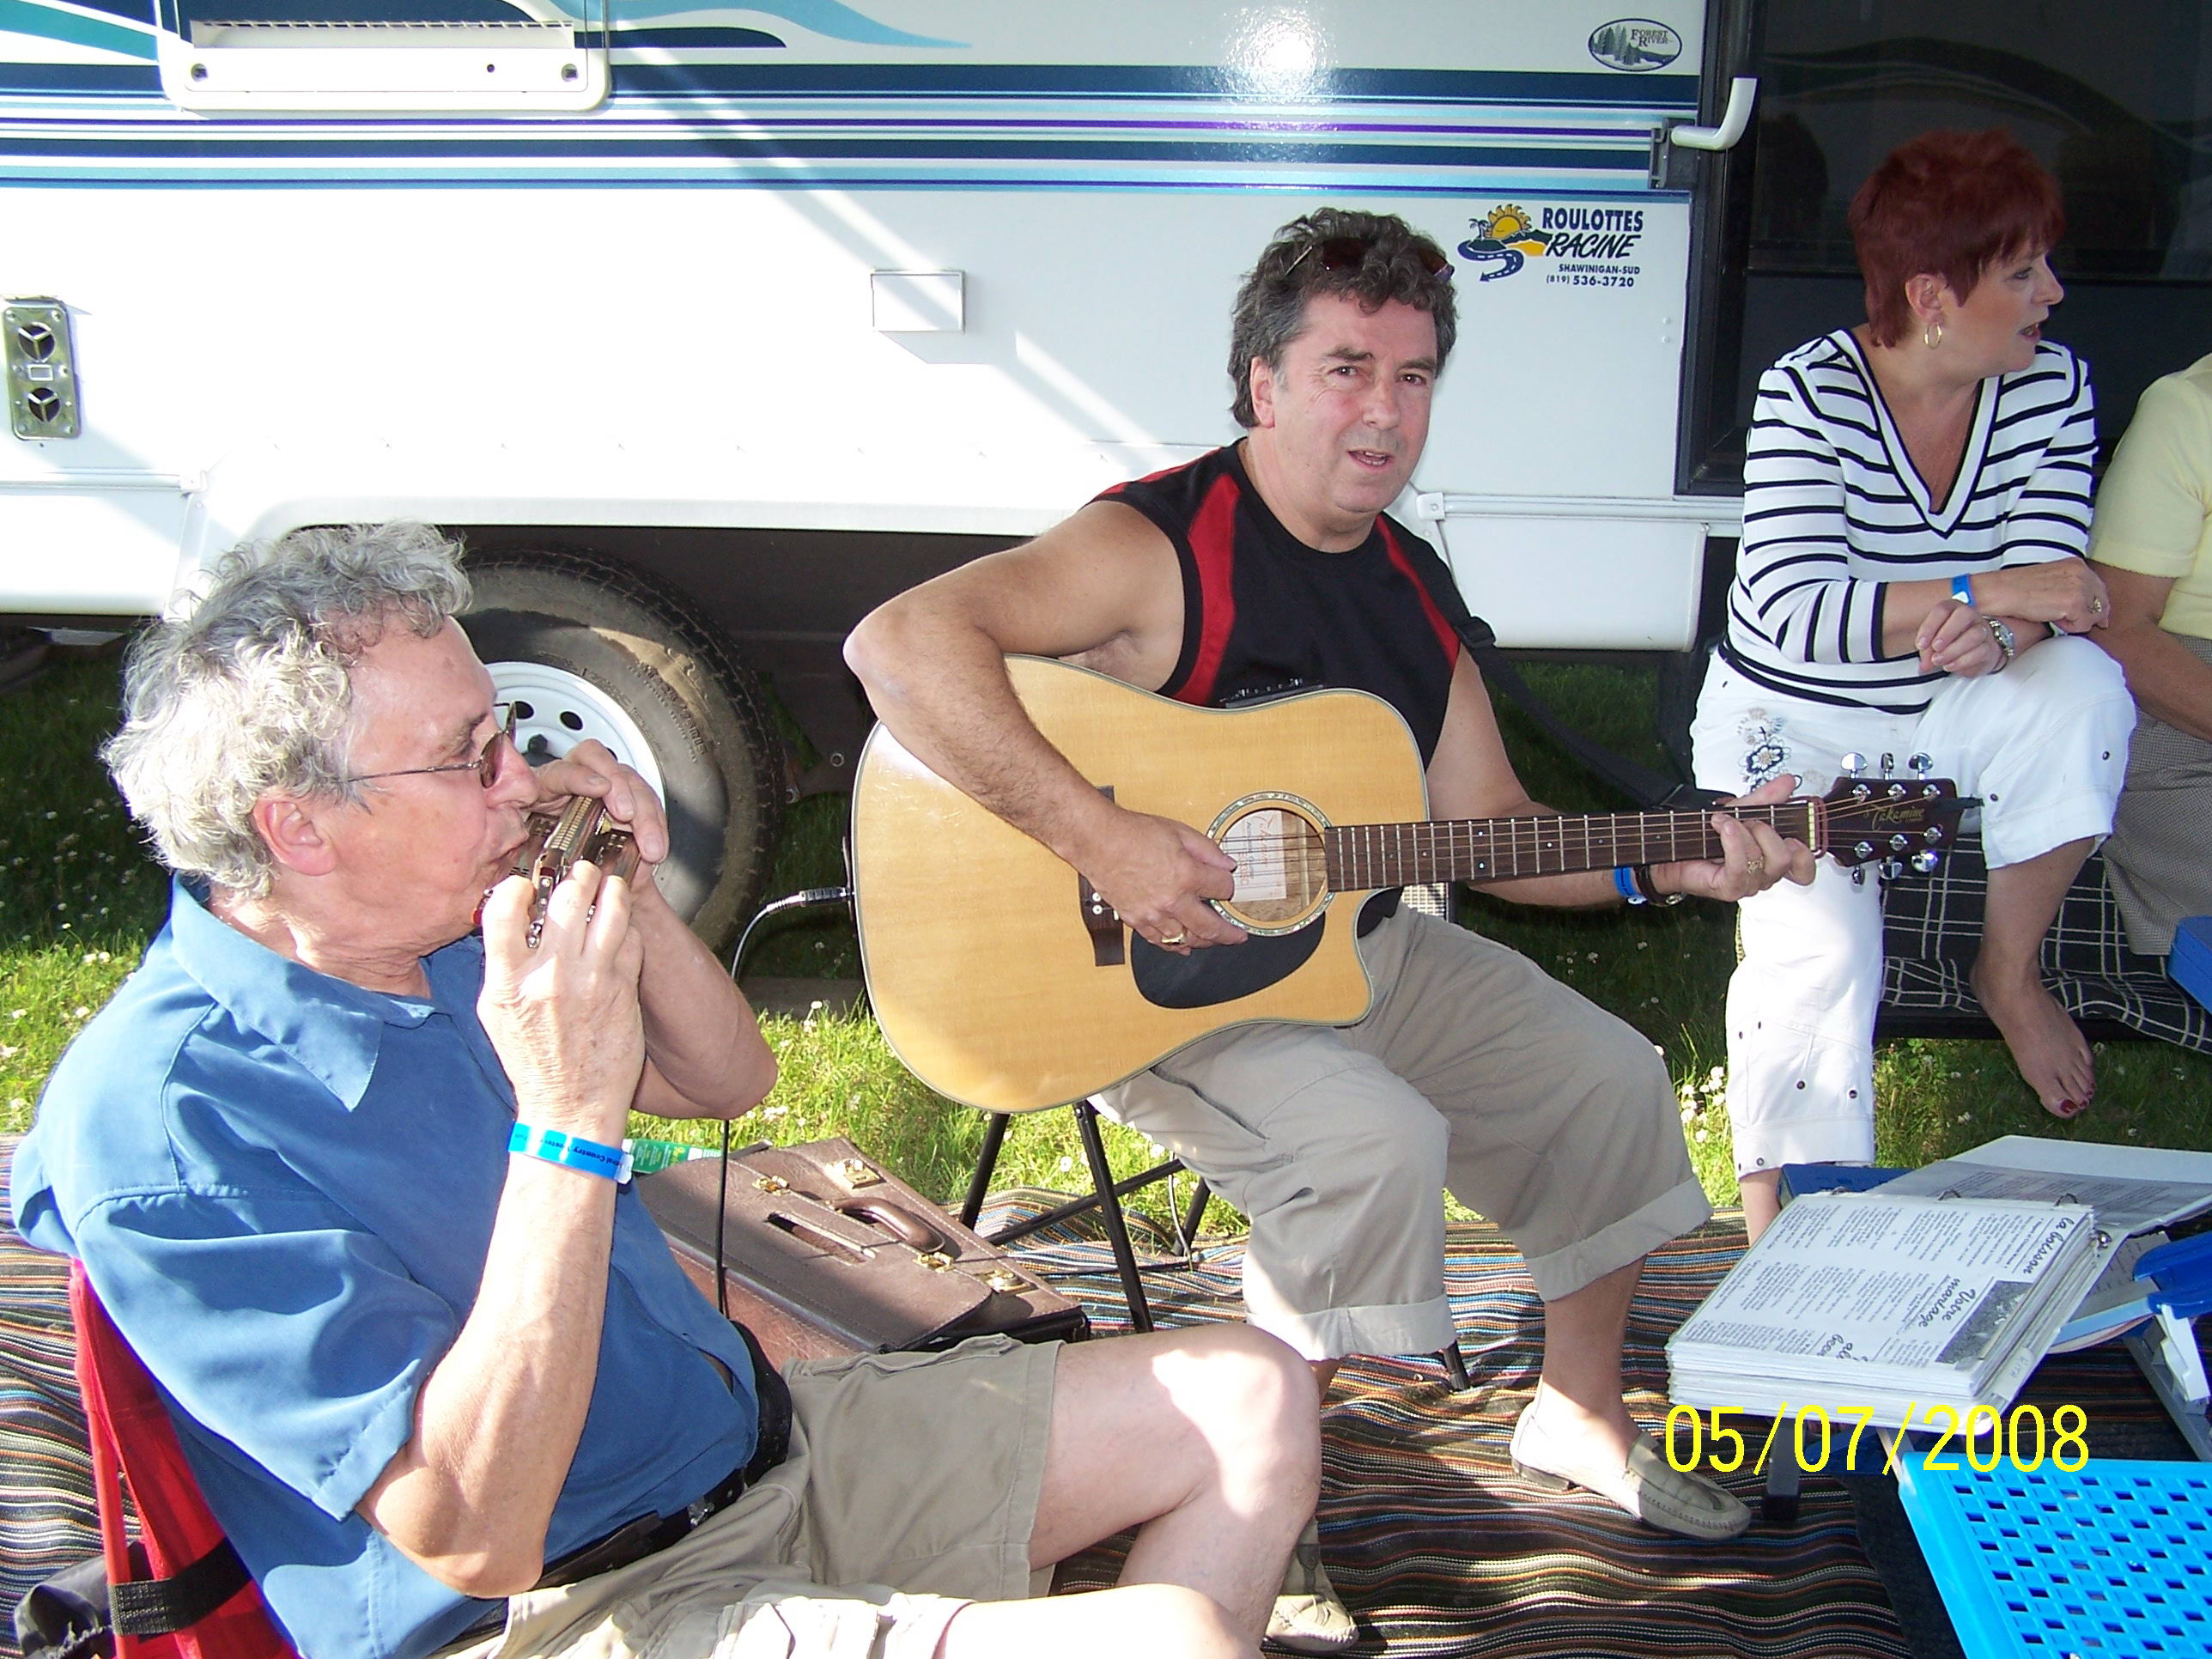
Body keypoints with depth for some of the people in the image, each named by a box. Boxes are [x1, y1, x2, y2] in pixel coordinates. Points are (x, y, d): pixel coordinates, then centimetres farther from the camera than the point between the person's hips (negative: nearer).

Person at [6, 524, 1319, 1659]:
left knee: (1253, 1399, 8)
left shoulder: (448, 938, 3)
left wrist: (633, 901, -3)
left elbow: (730, 1083, 17)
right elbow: (475, 1535, -28)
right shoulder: (164, 1130, -23)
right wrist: (569, 1119, -31)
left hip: (765, 1443, 9)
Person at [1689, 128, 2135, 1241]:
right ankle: (1782, 1225, -17)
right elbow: (1792, 610, -32)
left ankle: (2010, 973, -7)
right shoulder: (1808, 394, -20)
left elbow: (2052, 589, -12)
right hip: (1791, 727, -4)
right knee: (1819, 943, -28)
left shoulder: (2051, 386, -5)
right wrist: (1985, 591, -39)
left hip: (1943, 712, 4)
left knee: (2084, 692, -28)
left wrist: (2000, 633, -37)